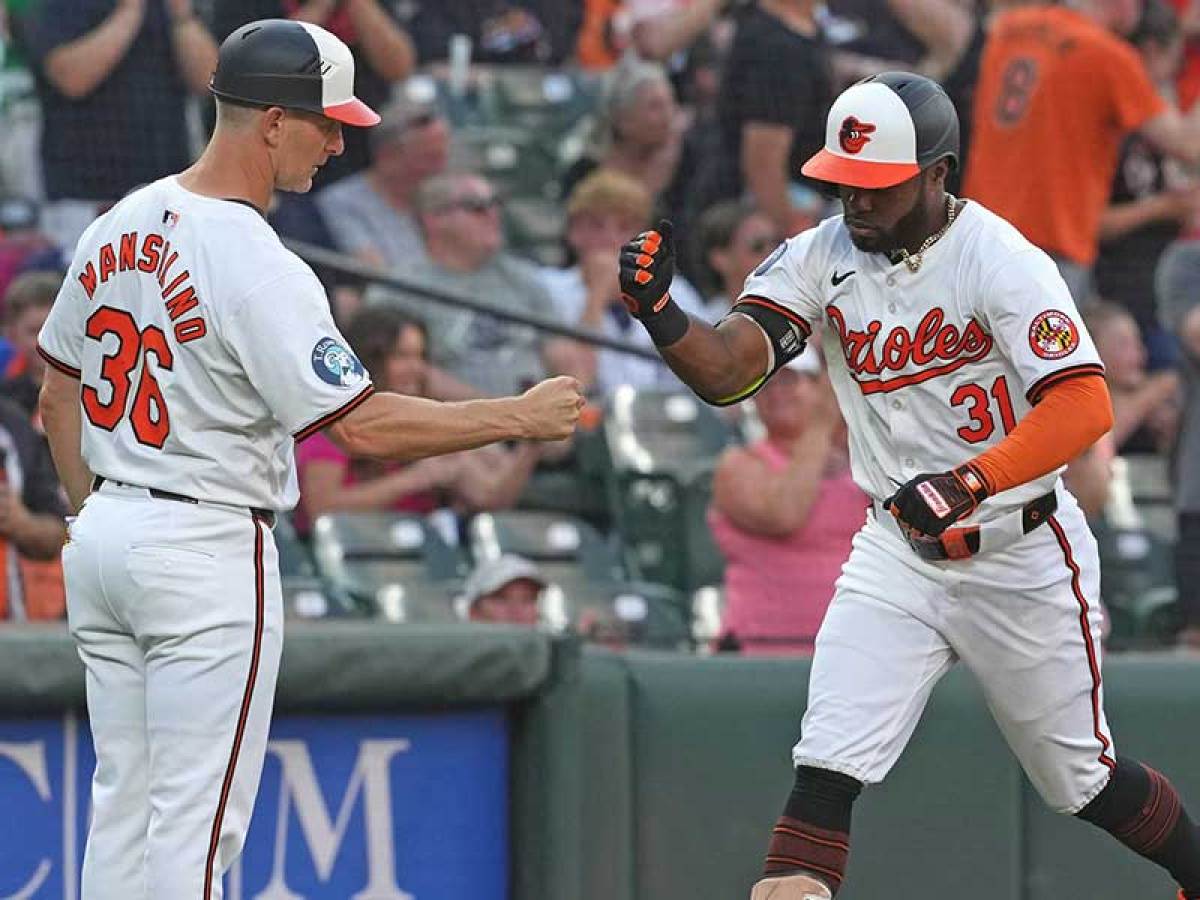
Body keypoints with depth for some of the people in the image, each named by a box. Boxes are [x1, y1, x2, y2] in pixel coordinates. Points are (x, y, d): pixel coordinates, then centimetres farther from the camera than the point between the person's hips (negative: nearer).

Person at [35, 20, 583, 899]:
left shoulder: (120, 226, 7)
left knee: (125, 802, 13)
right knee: (196, 815, -4)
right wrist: (519, 417, -14)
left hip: (102, 538, 8)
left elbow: (58, 394, 16)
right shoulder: (257, 266, -19)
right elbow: (364, 425, -22)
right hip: (208, 549, -8)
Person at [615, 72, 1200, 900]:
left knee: (1083, 779, 12)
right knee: (825, 769, -13)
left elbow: (1085, 407, -29)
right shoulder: (820, 258, -6)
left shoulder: (1002, 261, -19)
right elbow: (726, 373, -17)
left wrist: (968, 483, -41)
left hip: (1022, 556, -3)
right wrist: (657, 310, -37)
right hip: (896, 554, 4)